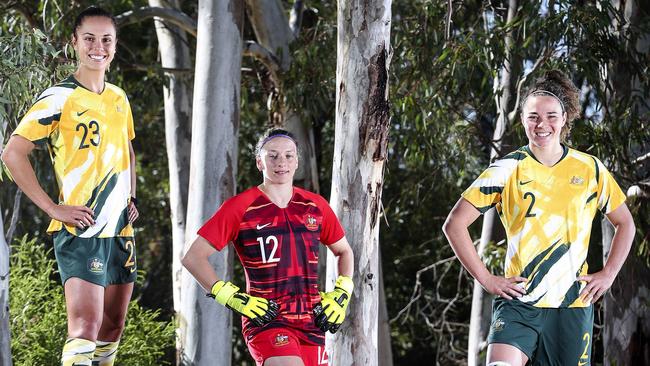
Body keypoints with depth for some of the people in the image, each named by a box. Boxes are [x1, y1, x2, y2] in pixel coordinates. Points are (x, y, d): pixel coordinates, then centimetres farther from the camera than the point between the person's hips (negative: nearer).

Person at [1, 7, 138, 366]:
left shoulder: (119, 98, 12)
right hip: (80, 231, -7)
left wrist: (130, 198, 14)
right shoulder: (58, 98, -9)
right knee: (85, 327, -19)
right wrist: (53, 208, -15)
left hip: (121, 230, 7)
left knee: (113, 326, 10)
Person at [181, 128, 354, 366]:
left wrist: (341, 295, 11)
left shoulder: (315, 206, 10)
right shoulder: (240, 208, -3)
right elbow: (193, 258, -3)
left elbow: (343, 251, 27)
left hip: (311, 323, 5)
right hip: (265, 320, -5)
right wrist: (232, 298, -10)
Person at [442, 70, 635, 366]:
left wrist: (608, 274, 8)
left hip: (573, 304, 2)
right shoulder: (507, 170, 0)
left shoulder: (590, 169, 6)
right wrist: (486, 279, -3)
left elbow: (625, 224, 19)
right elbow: (454, 224, 1)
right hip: (518, 302, -2)